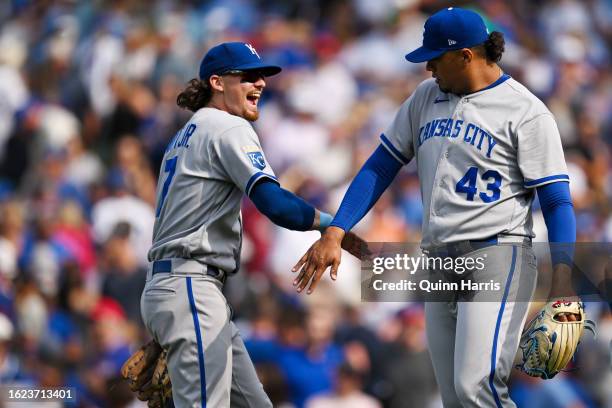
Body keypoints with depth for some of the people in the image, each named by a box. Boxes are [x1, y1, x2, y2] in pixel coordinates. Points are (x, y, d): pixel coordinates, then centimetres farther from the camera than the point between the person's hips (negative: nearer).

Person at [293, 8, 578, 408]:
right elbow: (381, 167, 16)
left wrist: (562, 282, -22)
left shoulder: (526, 112, -5)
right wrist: (334, 234, 4)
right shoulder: (427, 96, 14)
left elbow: (557, 202, -9)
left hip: (497, 256, -7)